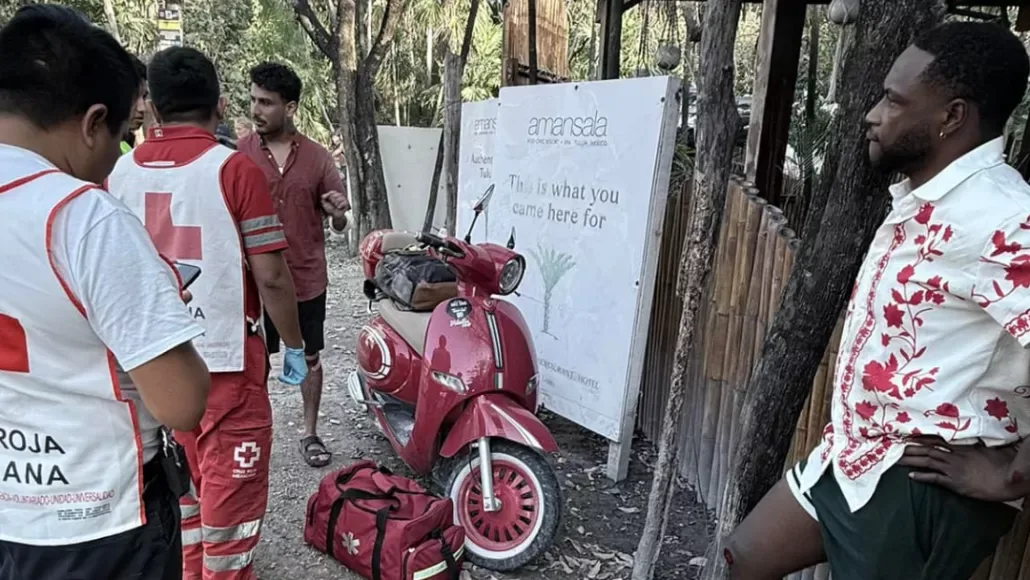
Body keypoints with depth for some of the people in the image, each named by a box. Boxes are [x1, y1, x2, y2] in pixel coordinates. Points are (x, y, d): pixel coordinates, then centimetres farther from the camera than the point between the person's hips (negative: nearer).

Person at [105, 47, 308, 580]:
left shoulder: (119, 171, 1)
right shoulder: (234, 168, -14)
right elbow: (270, 276, -16)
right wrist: (294, 345, -3)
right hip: (224, 355, -6)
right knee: (231, 479, 8)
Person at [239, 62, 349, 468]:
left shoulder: (317, 157, -1)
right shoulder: (238, 155, -4)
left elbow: (338, 225, 4)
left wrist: (338, 212, -19)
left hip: (307, 277, 1)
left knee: (310, 357, 12)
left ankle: (310, 434, 29)